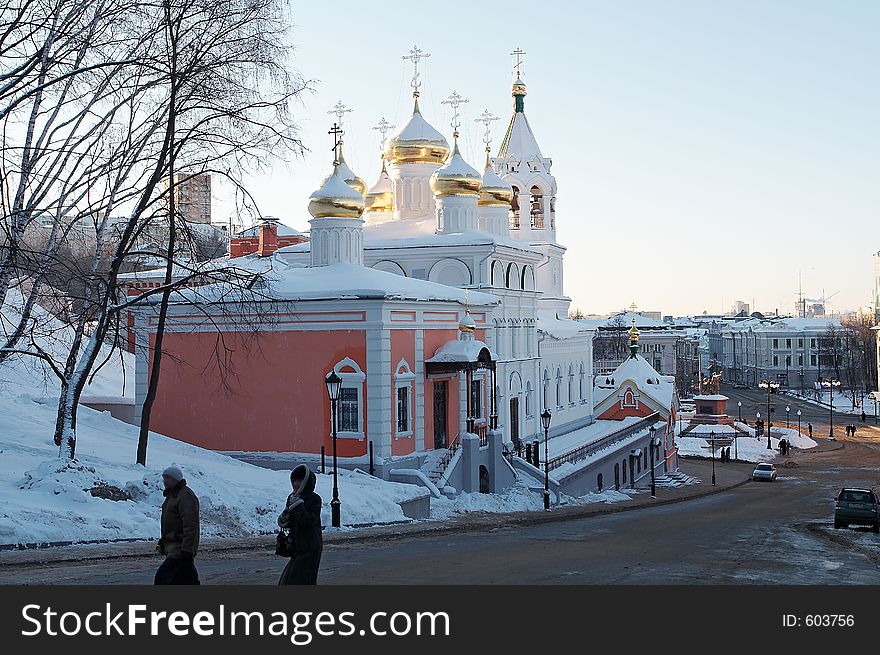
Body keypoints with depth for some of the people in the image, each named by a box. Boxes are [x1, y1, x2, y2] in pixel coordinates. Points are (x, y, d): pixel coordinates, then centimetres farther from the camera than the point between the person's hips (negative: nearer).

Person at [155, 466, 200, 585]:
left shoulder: (186, 496, -16)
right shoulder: (172, 495, 18)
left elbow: (190, 526, -23)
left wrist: (187, 550, -27)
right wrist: (163, 543, 25)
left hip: (180, 549, -10)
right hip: (172, 548, 10)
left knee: (162, 578, -14)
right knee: (190, 580, 13)